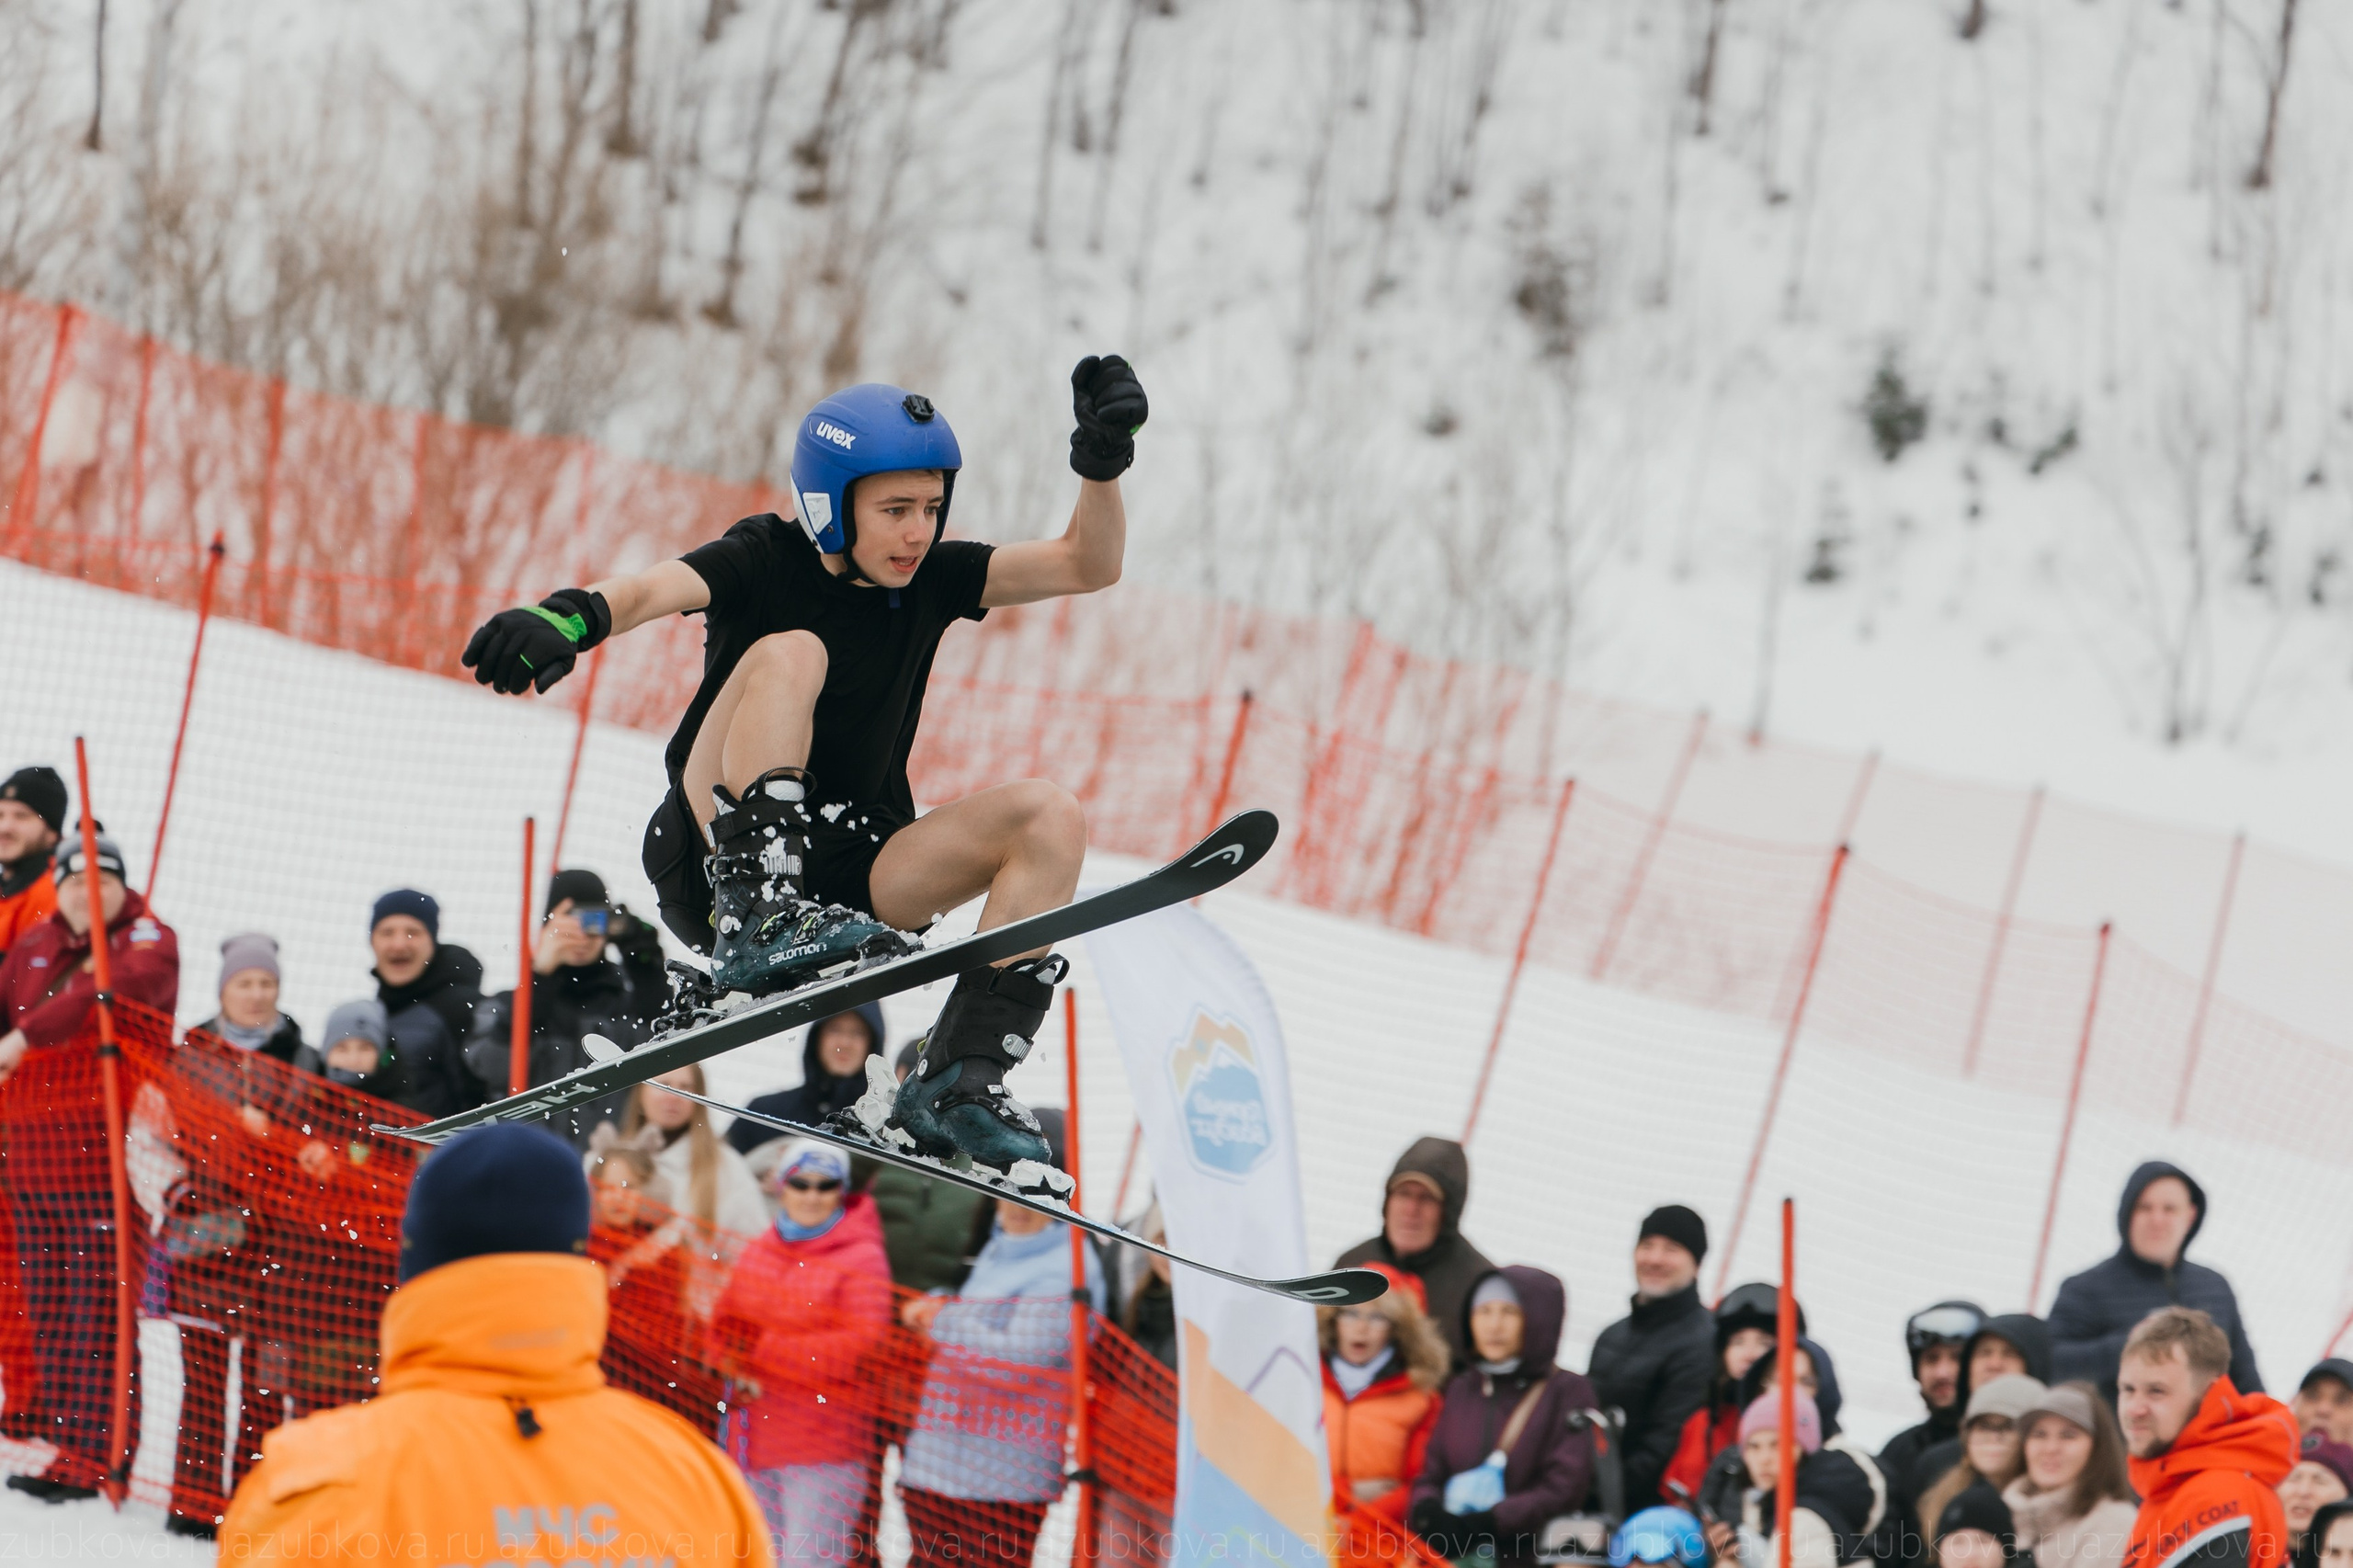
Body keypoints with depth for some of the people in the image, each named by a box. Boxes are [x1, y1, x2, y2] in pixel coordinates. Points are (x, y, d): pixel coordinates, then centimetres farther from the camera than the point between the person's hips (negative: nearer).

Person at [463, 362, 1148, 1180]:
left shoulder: (930, 578, 5)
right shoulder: (766, 563, -10)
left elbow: (1086, 565, 0)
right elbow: (651, 589, -29)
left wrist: (1102, 465, -19)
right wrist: (569, 617, -51)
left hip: (845, 879, 5)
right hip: (710, 862, -5)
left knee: (1050, 818, -14)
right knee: (787, 652, -26)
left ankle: (958, 1081, -19)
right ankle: (758, 922, -38)